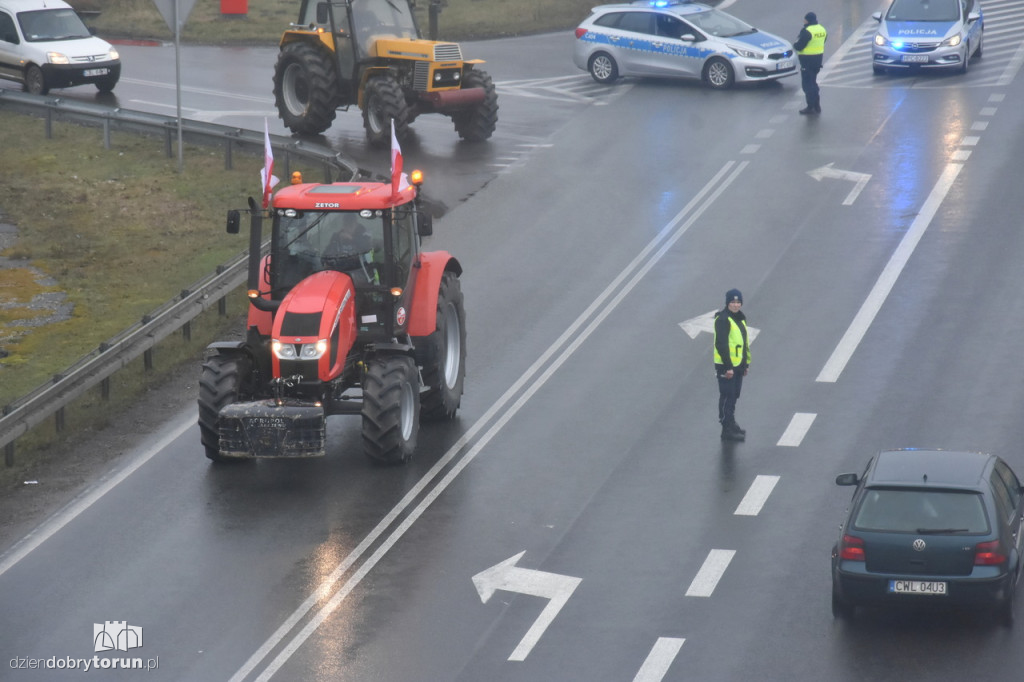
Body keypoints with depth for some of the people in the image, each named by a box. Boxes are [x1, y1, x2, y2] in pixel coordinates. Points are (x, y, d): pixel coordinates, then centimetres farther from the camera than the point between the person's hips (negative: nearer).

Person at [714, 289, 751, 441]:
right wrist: (728, 366, -23)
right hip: (726, 366, -9)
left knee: (734, 396, 17)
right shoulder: (723, 320, -16)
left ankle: (731, 425, 29)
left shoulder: (740, 319, 13)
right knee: (727, 397, -4)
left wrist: (746, 364, 21)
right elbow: (721, 344, -21)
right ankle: (727, 430, 0)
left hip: (737, 365, 9)